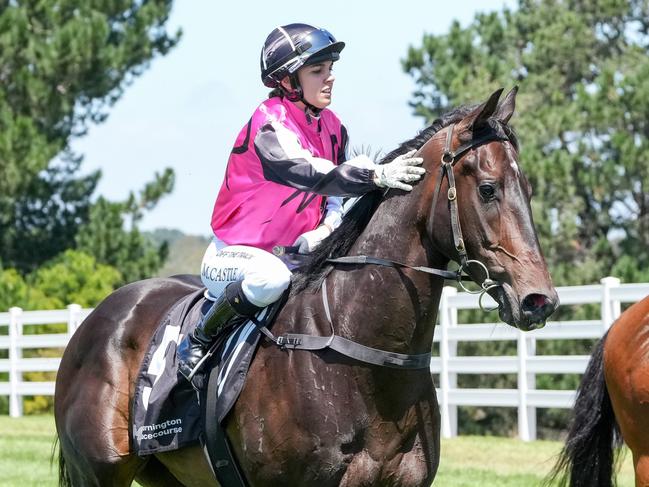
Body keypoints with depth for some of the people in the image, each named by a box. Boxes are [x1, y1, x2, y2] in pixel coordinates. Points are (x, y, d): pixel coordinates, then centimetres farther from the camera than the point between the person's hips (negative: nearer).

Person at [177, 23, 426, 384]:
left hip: (292, 255, 8)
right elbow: (310, 174, -37)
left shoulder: (333, 129, 4)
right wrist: (376, 175, -48)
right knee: (272, 277, -39)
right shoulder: (269, 124, -21)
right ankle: (198, 342, -15)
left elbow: (334, 196, 7)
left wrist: (326, 227, -16)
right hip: (233, 255, -8)